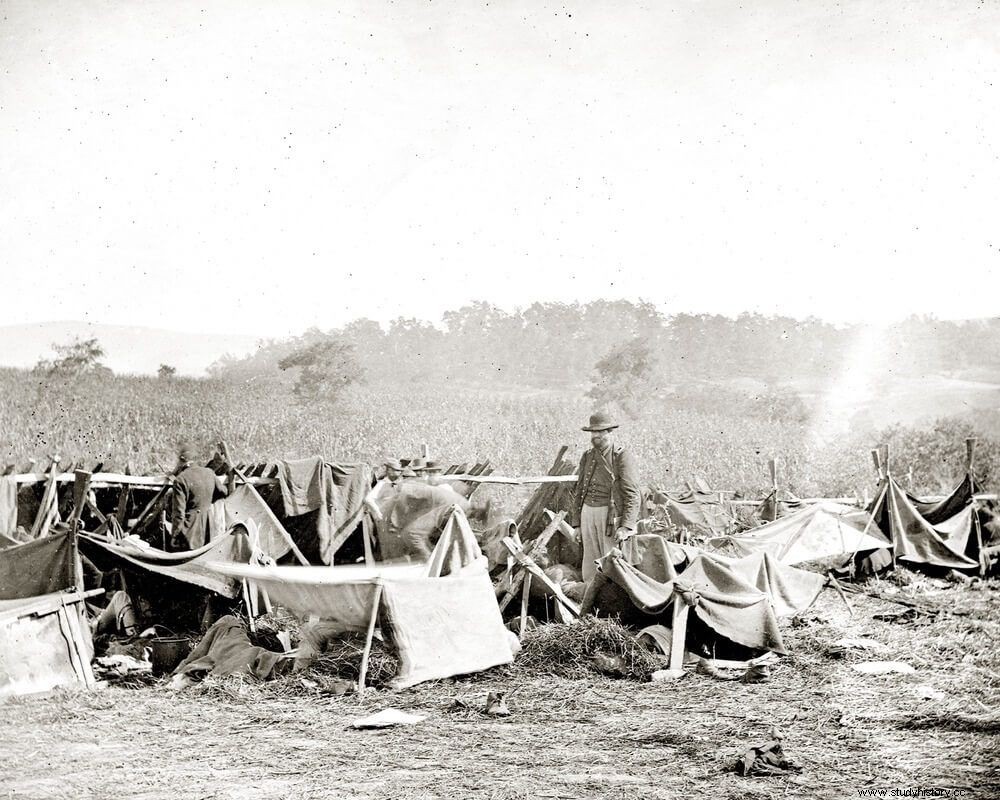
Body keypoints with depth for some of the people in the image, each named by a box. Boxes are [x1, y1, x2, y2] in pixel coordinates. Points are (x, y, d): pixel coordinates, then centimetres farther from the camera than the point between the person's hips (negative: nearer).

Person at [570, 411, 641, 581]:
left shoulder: (622, 457, -6)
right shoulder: (587, 457, 14)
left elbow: (632, 495, -10)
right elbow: (579, 491, 19)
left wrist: (626, 527, -17)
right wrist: (576, 523, 15)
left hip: (611, 515, -6)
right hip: (588, 513, 6)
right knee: (590, 567, 6)